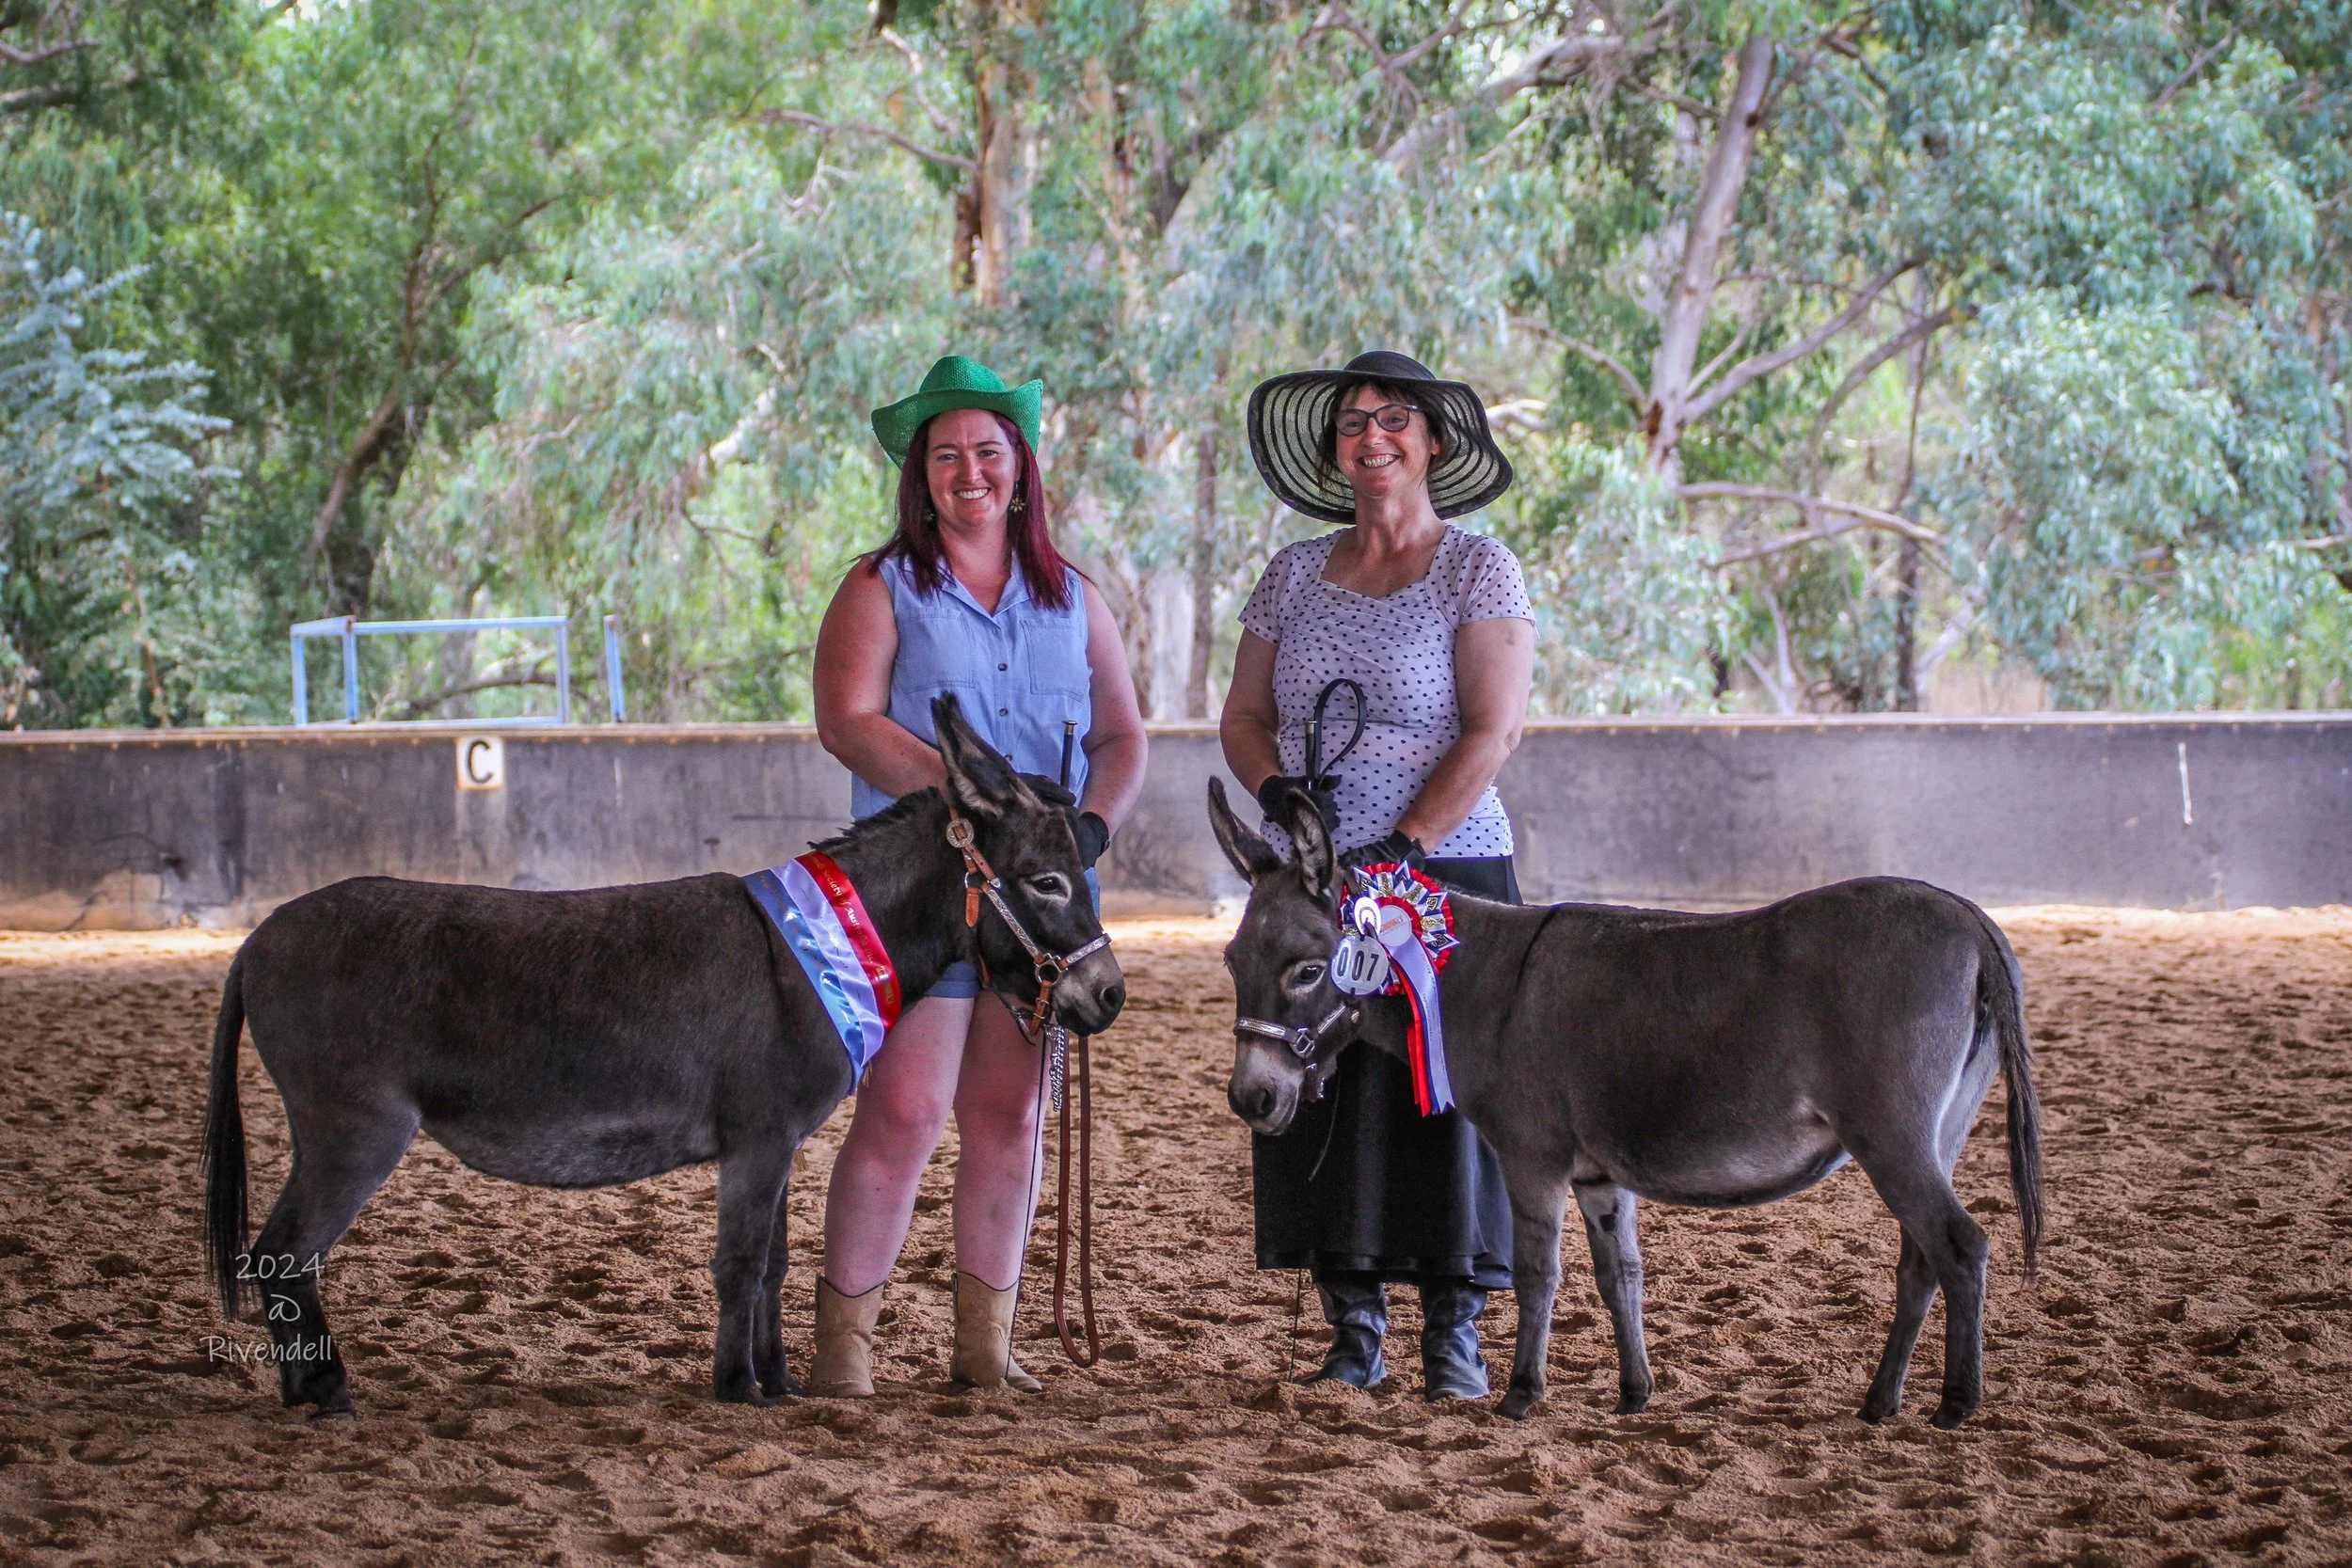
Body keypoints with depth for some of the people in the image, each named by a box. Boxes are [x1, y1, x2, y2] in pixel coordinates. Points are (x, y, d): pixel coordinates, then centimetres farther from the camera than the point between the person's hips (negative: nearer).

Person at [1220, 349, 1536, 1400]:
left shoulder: (1479, 569, -1)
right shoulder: (1294, 576, 13)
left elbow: (1493, 731, -9)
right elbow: (1243, 715, 15)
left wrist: (1406, 846, -17)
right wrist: (1277, 787, -7)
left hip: (1447, 870, -4)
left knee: (1448, 1091, -5)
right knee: (1317, 1096, 1)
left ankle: (1454, 1333, 2)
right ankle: (1354, 1331, 9)